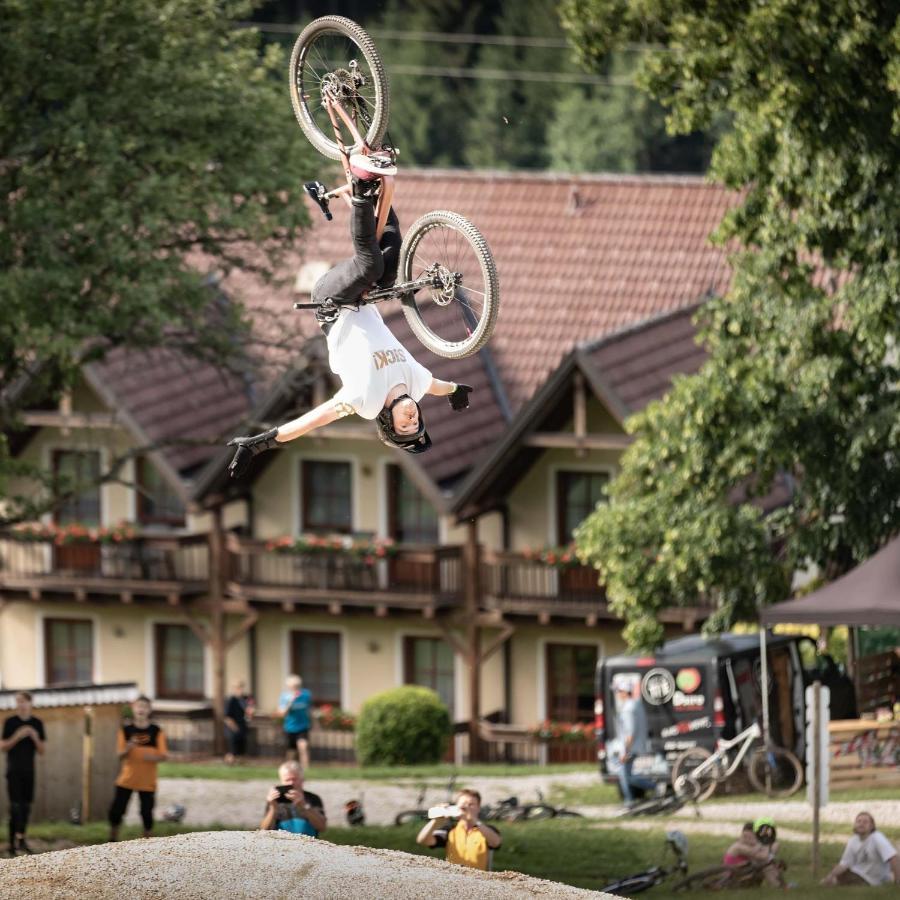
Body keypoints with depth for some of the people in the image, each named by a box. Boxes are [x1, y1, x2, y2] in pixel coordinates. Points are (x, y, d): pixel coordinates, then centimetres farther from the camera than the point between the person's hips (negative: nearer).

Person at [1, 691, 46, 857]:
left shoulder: (37, 723, 7)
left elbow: (42, 750, 8)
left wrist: (35, 738, -11)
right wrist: (17, 737, -18)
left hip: (29, 771, 4)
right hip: (13, 770, -4)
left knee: (26, 806, 4)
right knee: (16, 805, -12)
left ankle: (14, 843, 10)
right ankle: (19, 839, -19)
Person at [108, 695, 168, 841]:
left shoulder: (156, 731, 1)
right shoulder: (126, 730, 2)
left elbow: (164, 755, 1)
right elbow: (120, 755, 0)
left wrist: (153, 757, -19)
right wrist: (129, 747, -20)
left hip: (147, 781, -1)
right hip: (126, 779, 1)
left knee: (146, 812, 0)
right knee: (116, 810, -3)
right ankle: (113, 840, 12)